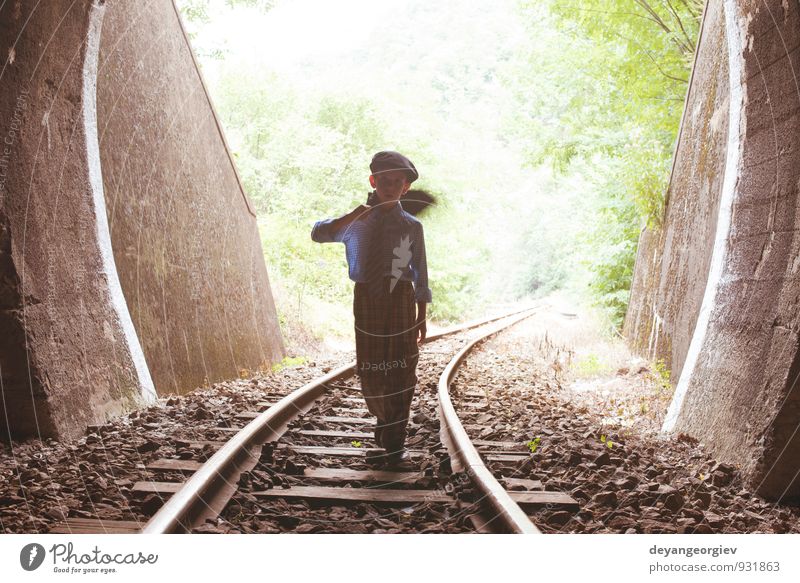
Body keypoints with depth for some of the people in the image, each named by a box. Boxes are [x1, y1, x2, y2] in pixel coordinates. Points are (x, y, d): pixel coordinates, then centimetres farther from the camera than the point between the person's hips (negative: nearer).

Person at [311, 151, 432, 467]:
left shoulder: (411, 226, 3)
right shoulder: (357, 223, 5)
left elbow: (420, 274, 5)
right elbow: (319, 234, -7)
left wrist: (421, 318, 4)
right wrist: (351, 216, -20)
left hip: (401, 301, -1)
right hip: (367, 301, 1)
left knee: (400, 372, -2)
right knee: (370, 371, 6)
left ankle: (395, 442, 7)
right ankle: (385, 421, 34)